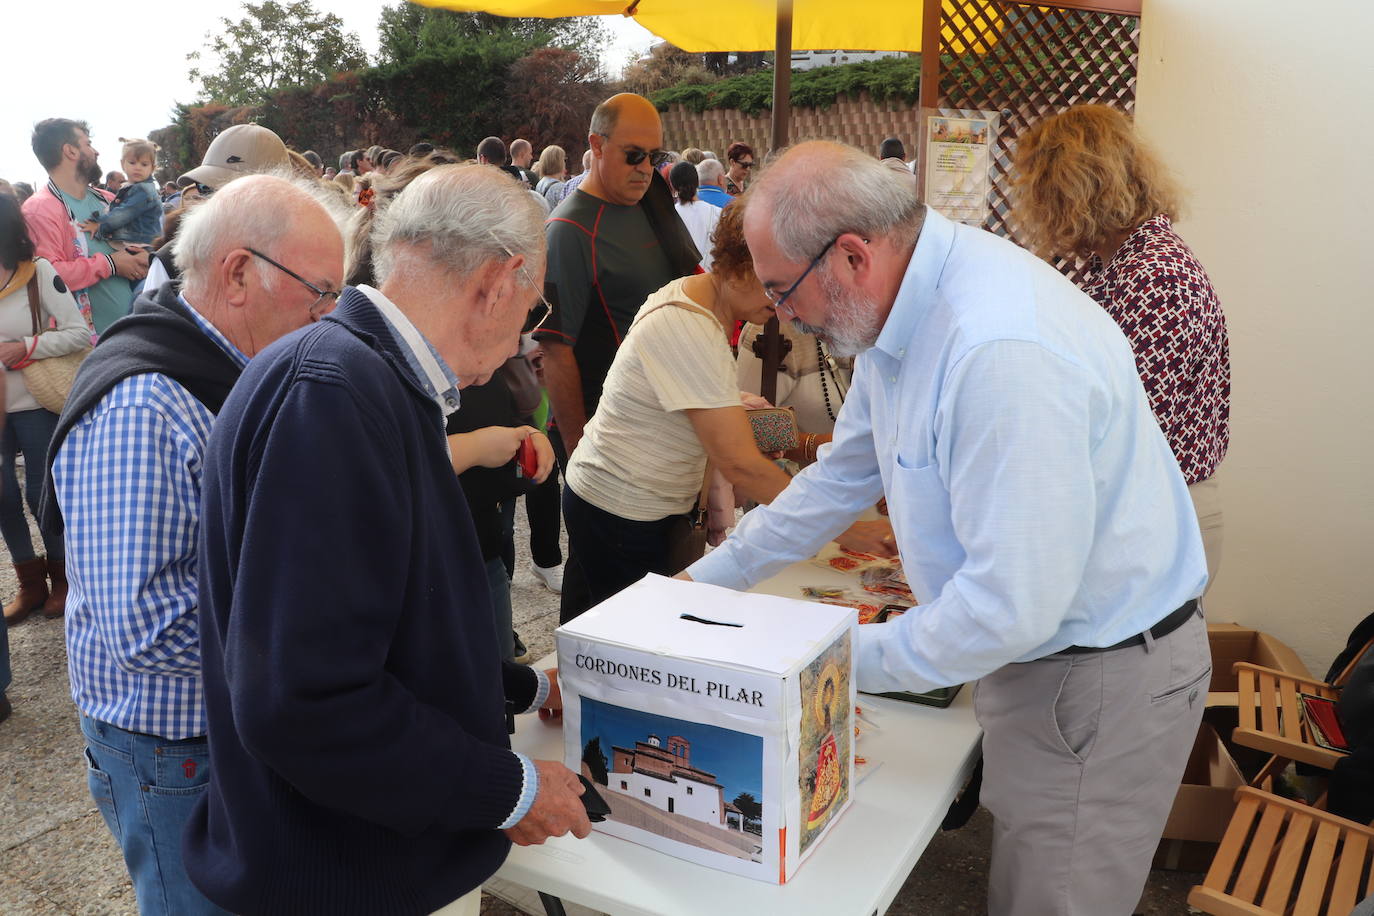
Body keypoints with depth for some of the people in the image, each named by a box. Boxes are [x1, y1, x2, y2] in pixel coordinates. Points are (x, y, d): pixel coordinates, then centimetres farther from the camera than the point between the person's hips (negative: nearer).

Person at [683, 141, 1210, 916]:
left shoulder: (1006, 350, -33)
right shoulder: (905, 307, -1)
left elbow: (1014, 604, -30)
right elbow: (843, 475, 11)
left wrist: (851, 659, -16)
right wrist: (706, 582, 13)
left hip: (1102, 681, -8)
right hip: (1036, 650, 8)